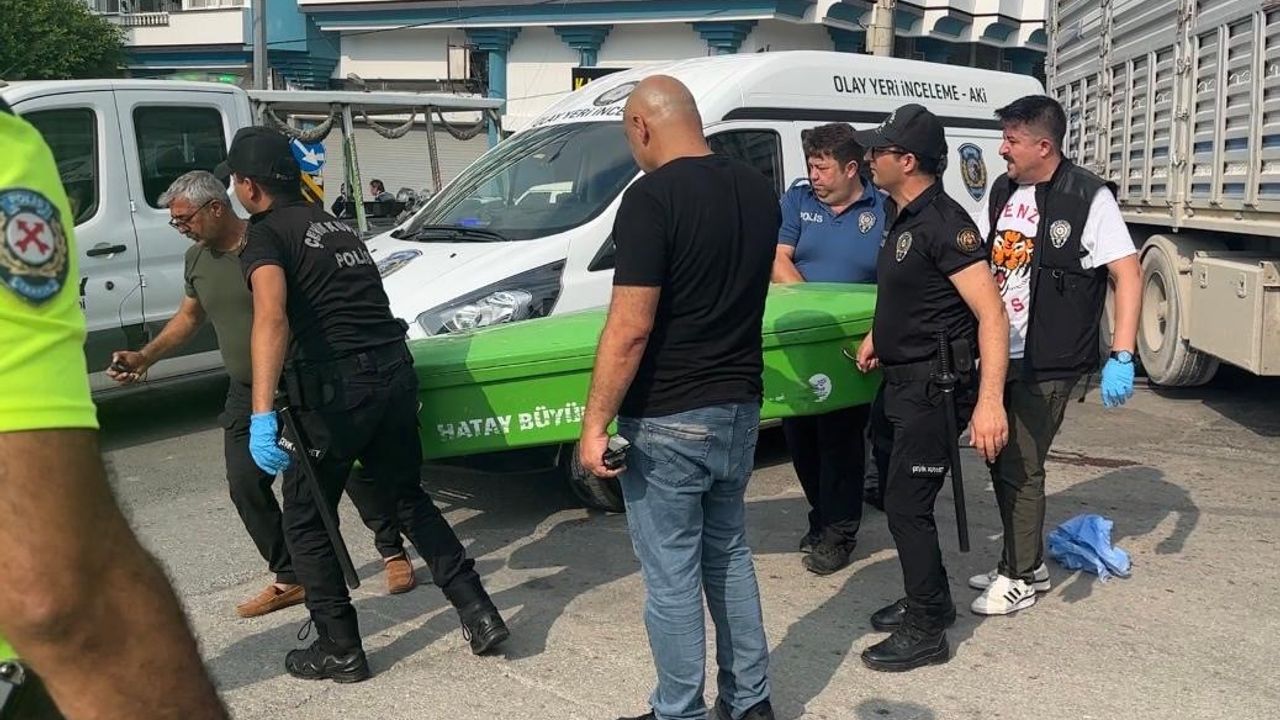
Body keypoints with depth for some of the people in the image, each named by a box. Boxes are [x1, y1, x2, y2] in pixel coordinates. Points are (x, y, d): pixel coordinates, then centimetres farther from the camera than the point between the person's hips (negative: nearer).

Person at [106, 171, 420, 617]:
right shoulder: (197, 259, 6)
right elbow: (189, 317, 21)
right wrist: (145, 357, 8)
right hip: (247, 392, 7)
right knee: (245, 483, 0)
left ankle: (393, 552, 16)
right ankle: (289, 578, 11)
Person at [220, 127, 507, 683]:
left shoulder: (265, 235, -3)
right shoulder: (333, 225, 20)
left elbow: (272, 317, -22)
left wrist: (262, 414, -32)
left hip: (335, 386, -7)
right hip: (395, 370, 7)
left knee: (306, 521, 11)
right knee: (407, 496, 23)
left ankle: (339, 649, 17)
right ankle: (478, 613, 19)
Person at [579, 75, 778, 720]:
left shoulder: (652, 197, -18)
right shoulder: (758, 191, 6)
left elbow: (630, 328, -22)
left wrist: (595, 423, -16)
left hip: (668, 420, -7)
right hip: (740, 407, 8)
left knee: (671, 574, 5)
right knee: (728, 555, 20)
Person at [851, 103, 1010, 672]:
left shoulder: (944, 224, -20)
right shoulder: (899, 216, 9)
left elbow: (992, 314, -26)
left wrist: (989, 401, -33)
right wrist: (876, 335, 16)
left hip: (932, 387, -10)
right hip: (897, 380, 10)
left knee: (907, 506, -5)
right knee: (895, 493, 19)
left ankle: (927, 630, 8)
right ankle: (927, 599, 35)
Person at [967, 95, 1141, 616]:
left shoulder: (1088, 197, -13)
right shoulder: (1002, 192, 7)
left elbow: (1128, 275, -14)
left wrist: (1122, 357, -21)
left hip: (1048, 363, -7)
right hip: (998, 354, 7)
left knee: (1020, 468, -1)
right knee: (1000, 461, 14)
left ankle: (1018, 579, 15)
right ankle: (1027, 564, 30)